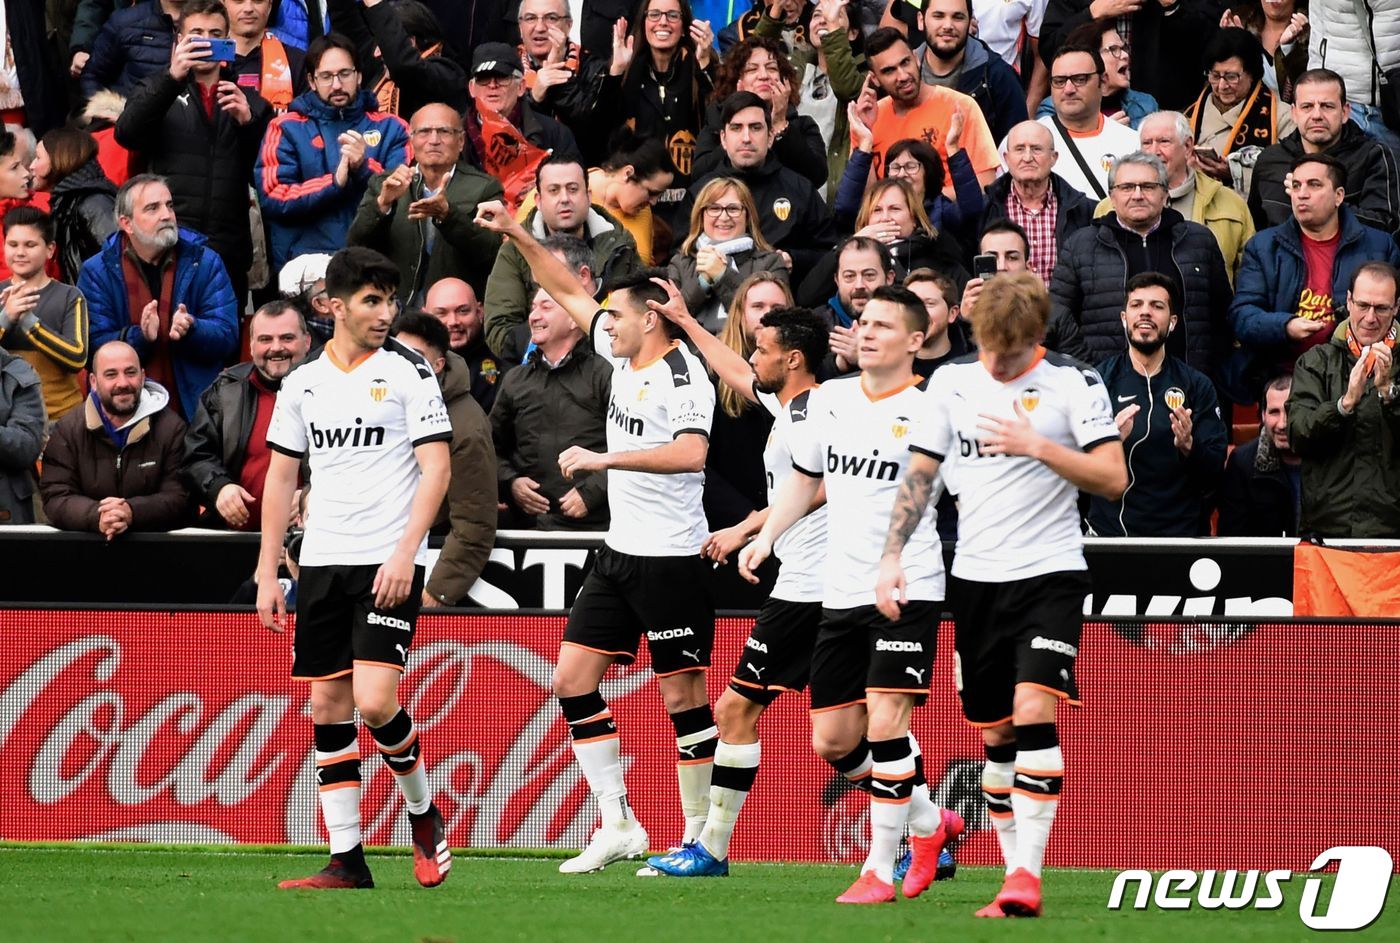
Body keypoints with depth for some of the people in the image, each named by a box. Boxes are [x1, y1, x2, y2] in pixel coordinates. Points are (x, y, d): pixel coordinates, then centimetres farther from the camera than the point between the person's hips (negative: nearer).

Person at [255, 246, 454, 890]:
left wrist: (404, 553, -16)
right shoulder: (302, 384, 10)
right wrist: (267, 573, 10)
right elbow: (280, 477, 15)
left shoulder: (409, 373, -2)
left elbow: (436, 469, -6)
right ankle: (346, 860, 5)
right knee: (328, 706, 2)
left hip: (389, 563, -5)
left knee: (374, 699, -16)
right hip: (321, 563, 5)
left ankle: (422, 812, 10)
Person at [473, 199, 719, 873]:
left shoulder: (682, 376, -16)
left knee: (682, 694, -4)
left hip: (671, 558, -9)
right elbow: (570, 293, 22)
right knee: (573, 678, 5)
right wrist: (516, 235, 16)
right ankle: (618, 825, 7)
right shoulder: (624, 353, 9)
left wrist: (606, 459, -30)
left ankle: (700, 836, 3)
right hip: (619, 551, 9)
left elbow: (691, 452, -32)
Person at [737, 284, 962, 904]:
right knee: (833, 741, 6)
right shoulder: (830, 399, 9)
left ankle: (880, 870, -8)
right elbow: (805, 475, 23)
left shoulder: (927, 410, -8)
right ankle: (929, 823, 27)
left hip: (908, 590, -6)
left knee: (885, 723, -16)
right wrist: (766, 537, 15)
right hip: (841, 592, 6)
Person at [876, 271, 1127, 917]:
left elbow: (1113, 478, -9)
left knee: (1033, 711, -19)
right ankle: (1014, 871, 14)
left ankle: (1028, 874, -23)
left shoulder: (1073, 382, -5)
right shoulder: (951, 382, 6)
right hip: (975, 576, 4)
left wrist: (1038, 446, -19)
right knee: (996, 734, 7)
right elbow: (919, 475, 11)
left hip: (1050, 573, -4)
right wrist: (892, 557, 2)